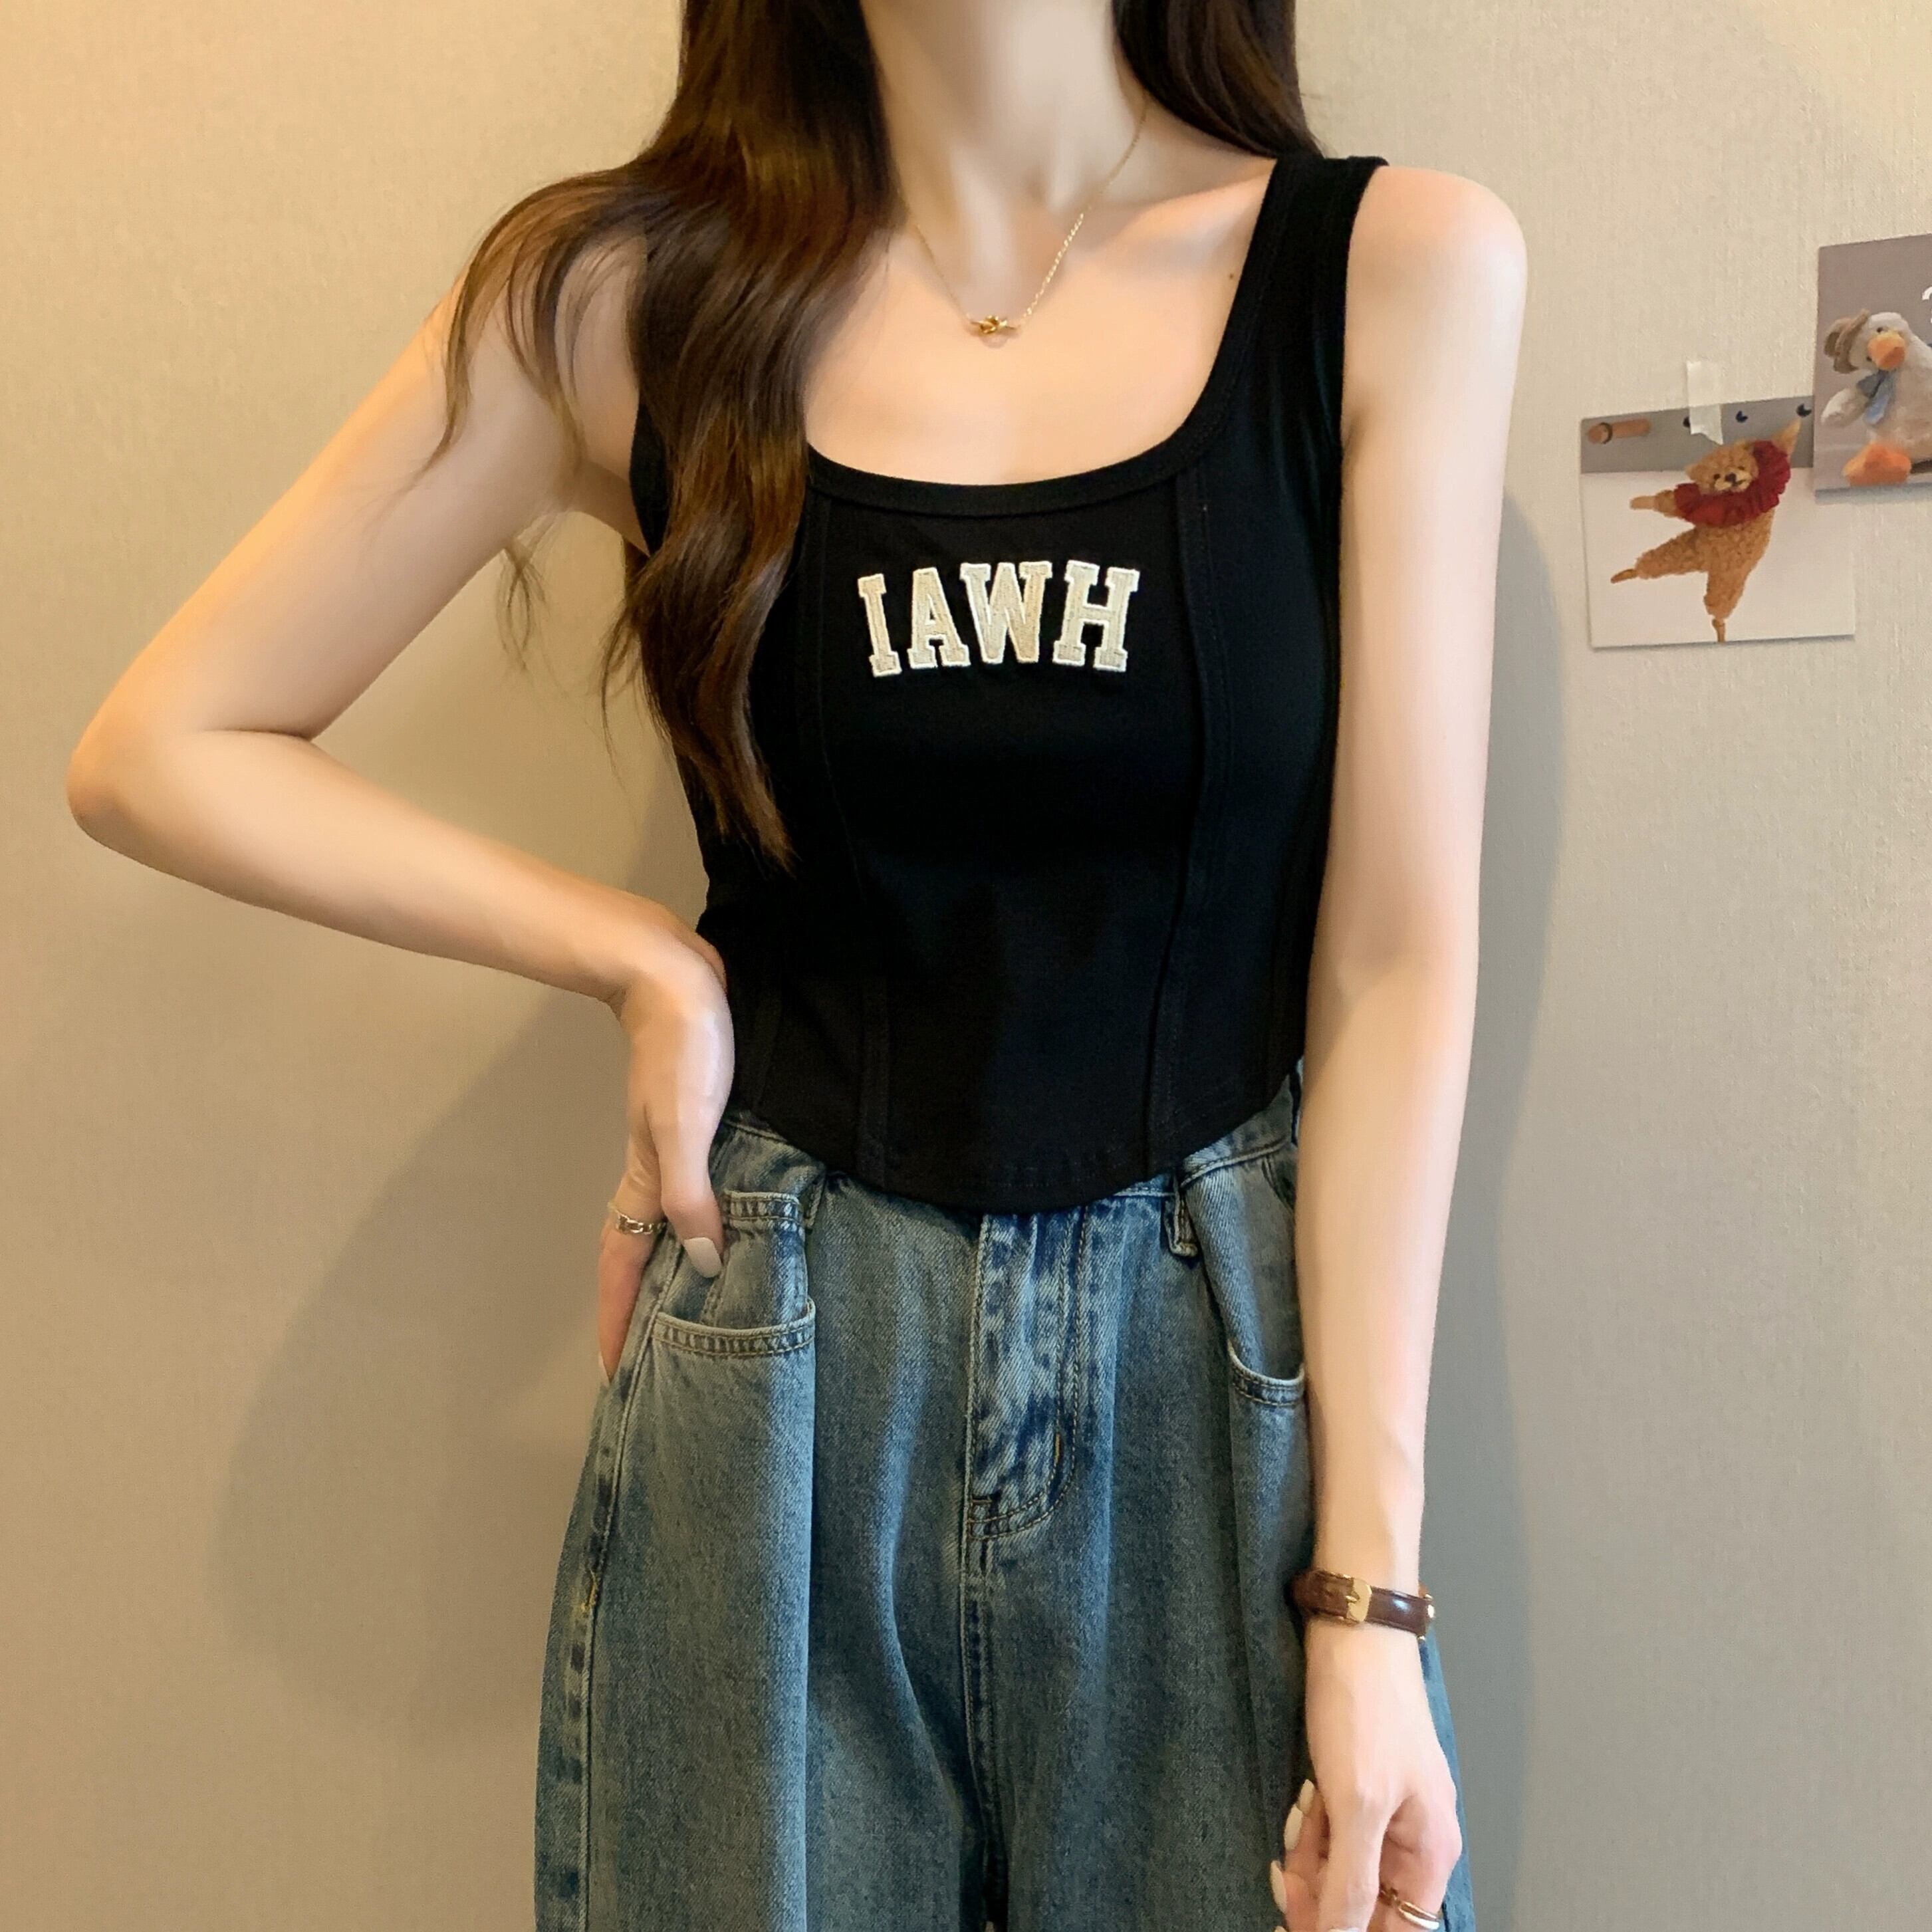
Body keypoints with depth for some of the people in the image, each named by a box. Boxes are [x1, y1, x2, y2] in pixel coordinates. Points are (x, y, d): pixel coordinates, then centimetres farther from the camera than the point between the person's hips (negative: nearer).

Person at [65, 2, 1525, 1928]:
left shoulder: (1395, 268, -3)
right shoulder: (623, 291, -1)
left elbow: (1394, 967, -6)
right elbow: (158, 751, 3)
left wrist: (1368, 1591, -8)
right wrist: (644, 964, -6)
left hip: (1225, 1374, 0)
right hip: (777, 1388, 1)